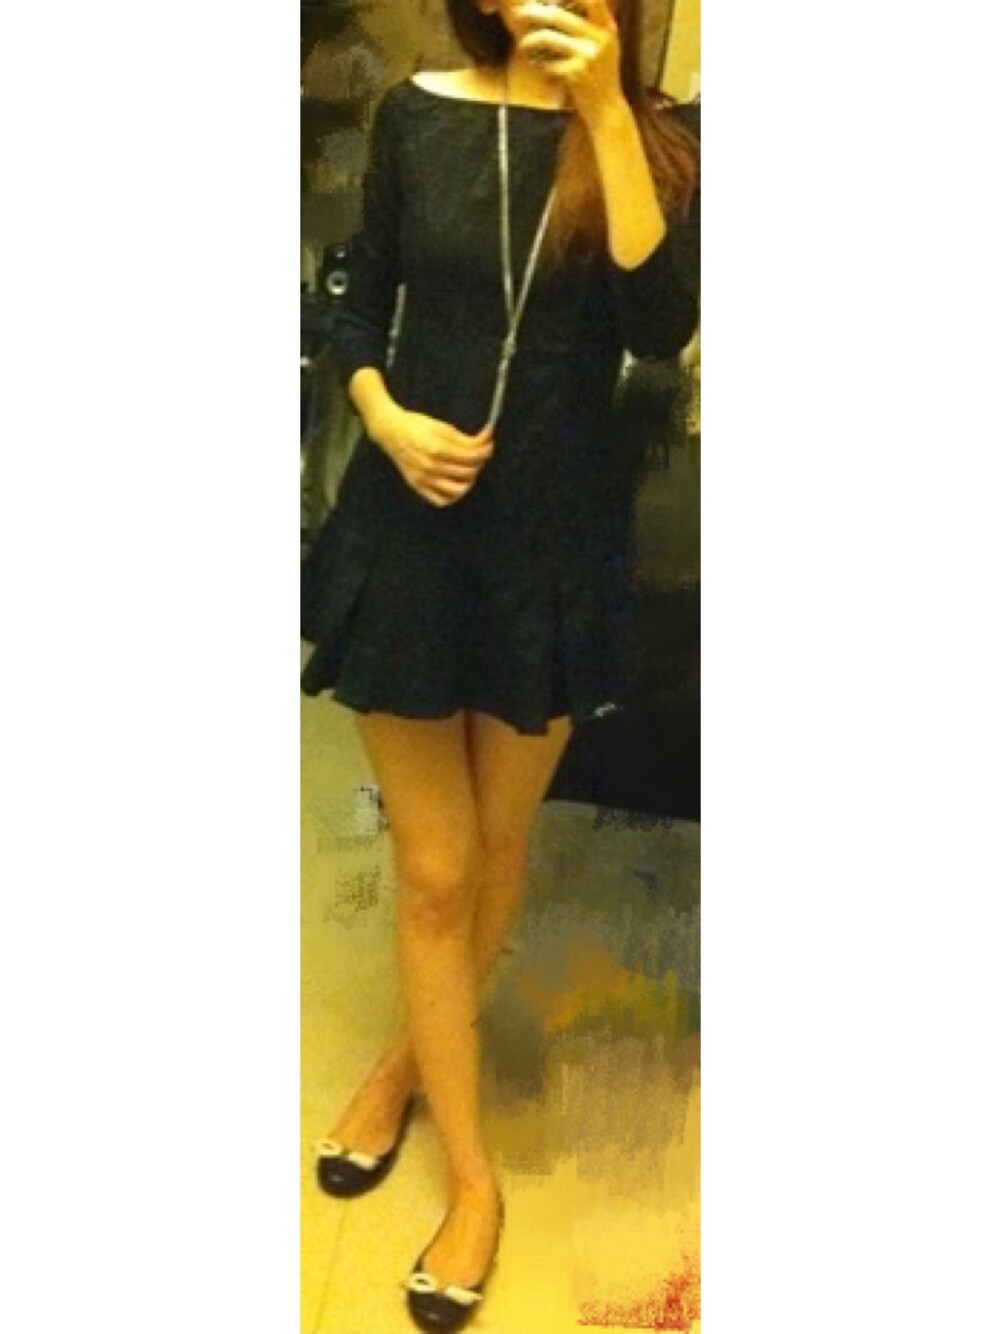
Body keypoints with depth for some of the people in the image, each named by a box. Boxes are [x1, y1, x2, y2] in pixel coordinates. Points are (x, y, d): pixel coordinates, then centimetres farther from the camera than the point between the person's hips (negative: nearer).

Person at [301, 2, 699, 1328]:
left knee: (497, 844, 16)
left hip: (553, 541, 0)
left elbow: (662, 327, -20)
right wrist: (385, 418, -13)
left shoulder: (650, 143, -4)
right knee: (433, 866, 6)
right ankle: (472, 1170, 24)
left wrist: (604, 107, -22)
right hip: (408, 529, 0)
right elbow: (361, 307, 7)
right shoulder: (417, 115, -1)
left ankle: (410, 1055, 44)